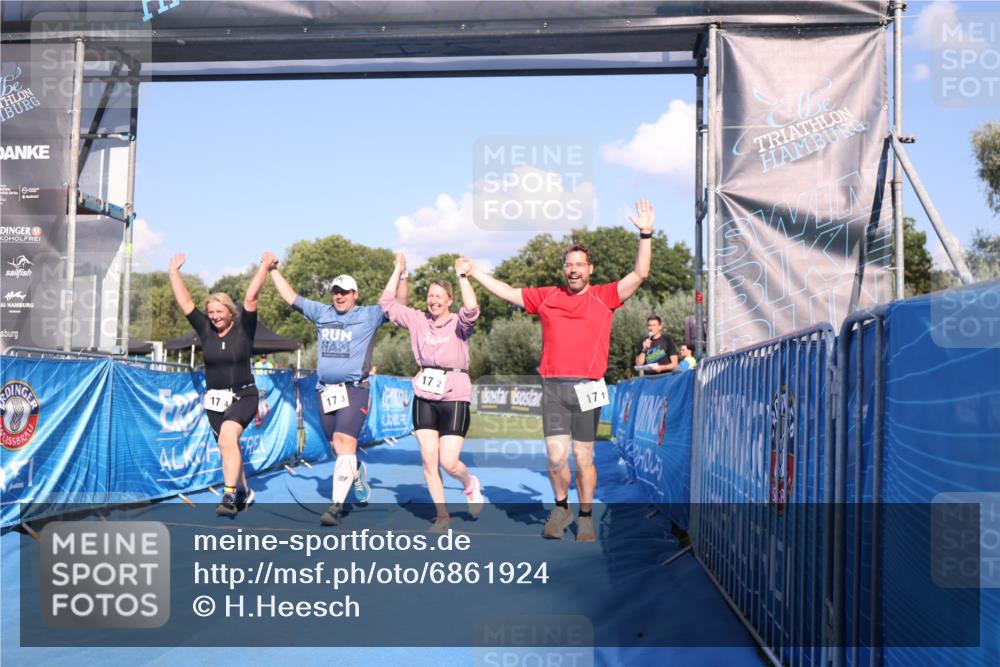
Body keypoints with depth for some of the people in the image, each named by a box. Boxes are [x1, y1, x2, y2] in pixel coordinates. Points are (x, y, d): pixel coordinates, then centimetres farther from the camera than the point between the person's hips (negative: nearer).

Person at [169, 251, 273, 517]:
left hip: (242, 397, -5)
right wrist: (174, 271, 8)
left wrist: (265, 266, -12)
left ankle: (229, 495, -30)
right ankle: (244, 492, 32)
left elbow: (251, 297, -13)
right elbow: (184, 301, 4)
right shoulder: (206, 330, 3)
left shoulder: (243, 329, -5)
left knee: (228, 438, -28)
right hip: (214, 400, 5)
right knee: (227, 447, 13)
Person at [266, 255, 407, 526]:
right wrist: (273, 270, 22)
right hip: (325, 390, 5)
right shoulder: (322, 313, 14)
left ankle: (337, 504, -19)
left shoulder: (369, 316, 3)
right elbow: (290, 297, 21)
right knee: (337, 447, 9)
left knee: (345, 443, -18)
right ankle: (357, 473, 40)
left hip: (354, 390, -5)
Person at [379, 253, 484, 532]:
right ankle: (442, 515, 16)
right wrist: (398, 270, 6)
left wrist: (462, 275, -20)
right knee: (428, 459, 2)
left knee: (448, 462, -9)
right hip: (424, 397, 4)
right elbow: (387, 303, 8)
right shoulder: (418, 320, 8)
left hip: (454, 398, -4)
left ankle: (470, 484, 26)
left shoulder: (459, 324, -3)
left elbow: (471, 309, -25)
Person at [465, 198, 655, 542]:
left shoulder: (605, 297, 5)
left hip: (587, 388, -1)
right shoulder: (547, 297, 10)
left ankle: (585, 517, 20)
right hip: (553, 387, 1)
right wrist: (474, 272, 16)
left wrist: (645, 234, -11)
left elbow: (640, 274, -2)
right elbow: (508, 292, 16)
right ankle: (560, 508, 22)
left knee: (583, 458, 5)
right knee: (556, 457, -3)